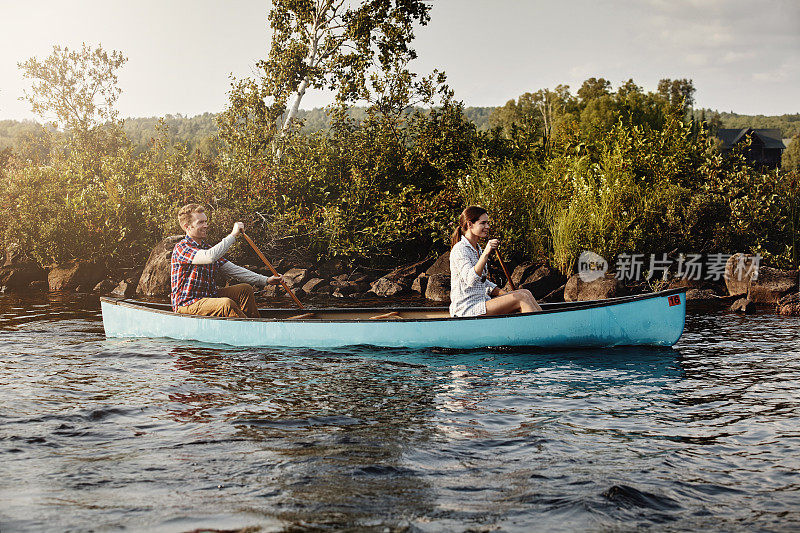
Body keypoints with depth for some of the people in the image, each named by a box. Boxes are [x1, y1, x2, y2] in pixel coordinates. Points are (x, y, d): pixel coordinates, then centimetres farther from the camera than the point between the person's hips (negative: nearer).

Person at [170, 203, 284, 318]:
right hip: (187, 305, -9)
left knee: (245, 289, 3)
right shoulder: (181, 248, -14)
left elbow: (234, 270, 10)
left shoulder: (207, 248, 13)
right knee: (226, 304, -30)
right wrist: (233, 235, -25)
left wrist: (266, 280, 1)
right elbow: (210, 257, -32)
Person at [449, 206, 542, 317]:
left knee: (526, 292, -3)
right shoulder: (460, 249, -12)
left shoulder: (477, 249, 18)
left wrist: (507, 295, 11)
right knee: (521, 298, -18)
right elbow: (471, 281, -26)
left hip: (481, 302, 9)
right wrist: (486, 253, -32)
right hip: (466, 310, -9)